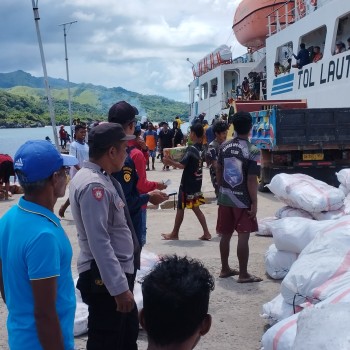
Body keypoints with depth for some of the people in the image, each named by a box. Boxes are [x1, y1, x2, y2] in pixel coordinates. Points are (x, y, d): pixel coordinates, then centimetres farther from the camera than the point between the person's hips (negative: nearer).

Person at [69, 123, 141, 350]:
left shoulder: (100, 179, 8)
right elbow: (99, 243, -29)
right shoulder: (94, 186, -25)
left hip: (118, 271, 10)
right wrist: (119, 287, -28)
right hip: (106, 277, -10)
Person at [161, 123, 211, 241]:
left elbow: (182, 165, -26)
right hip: (196, 182, 8)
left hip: (187, 183, -8)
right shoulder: (202, 148, 6)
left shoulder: (191, 149, -19)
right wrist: (174, 160, 17)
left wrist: (170, 162, -14)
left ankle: (174, 234, 16)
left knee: (180, 208, 5)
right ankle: (206, 233, 10)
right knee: (195, 208, 14)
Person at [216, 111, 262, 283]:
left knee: (225, 234, 14)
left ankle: (225, 269, 25)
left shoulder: (224, 146, 2)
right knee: (243, 236, 0)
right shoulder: (252, 151, -15)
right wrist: (254, 203, -10)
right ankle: (243, 274, 4)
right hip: (242, 200, -6)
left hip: (225, 198, 6)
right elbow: (251, 180, -16)